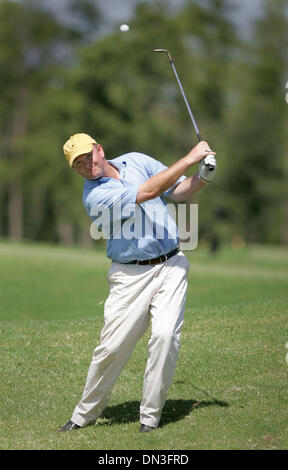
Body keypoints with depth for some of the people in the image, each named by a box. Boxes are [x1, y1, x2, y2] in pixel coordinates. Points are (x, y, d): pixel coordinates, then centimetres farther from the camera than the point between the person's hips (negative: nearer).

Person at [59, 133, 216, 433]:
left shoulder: (136, 160, 6)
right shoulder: (95, 197, -14)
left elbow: (178, 191, 12)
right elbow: (149, 191, -21)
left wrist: (202, 177, -9)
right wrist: (190, 158, -18)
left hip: (171, 265, 3)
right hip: (131, 275, -3)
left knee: (165, 335, -14)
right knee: (113, 346, -4)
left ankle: (150, 416, -4)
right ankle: (86, 413, 17)